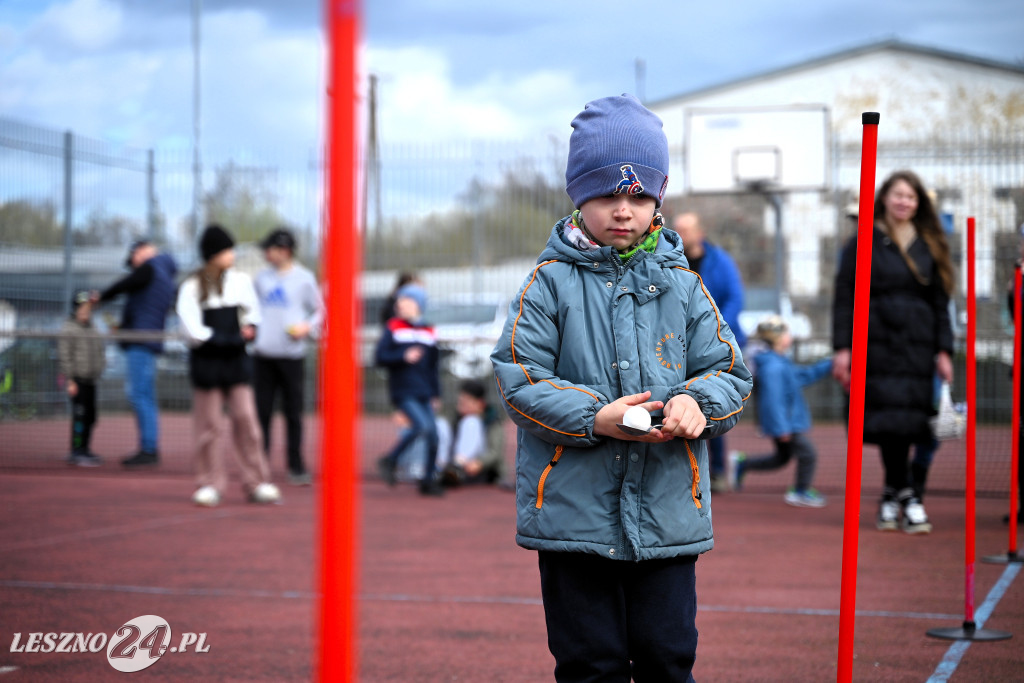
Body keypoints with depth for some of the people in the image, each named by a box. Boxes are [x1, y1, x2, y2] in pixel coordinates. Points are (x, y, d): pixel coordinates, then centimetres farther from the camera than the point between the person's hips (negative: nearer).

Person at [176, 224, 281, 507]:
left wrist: (249, 330, -8)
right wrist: (233, 338, -15)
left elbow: (252, 314, 14)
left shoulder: (241, 280, 5)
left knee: (246, 419, 1)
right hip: (206, 362, -3)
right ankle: (210, 484, 11)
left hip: (236, 359, 3)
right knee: (209, 425, 2)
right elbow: (194, 330, -12)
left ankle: (256, 483, 7)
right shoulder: (192, 287, -7)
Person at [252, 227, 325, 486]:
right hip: (263, 353, 3)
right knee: (262, 410, 3)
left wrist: (307, 328, -11)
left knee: (293, 412, 2)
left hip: (292, 355, -3)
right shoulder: (262, 277, 11)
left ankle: (296, 466, 10)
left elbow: (319, 311, 7)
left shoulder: (304, 278, 2)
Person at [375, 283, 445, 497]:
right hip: (403, 392, -5)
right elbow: (381, 357, -6)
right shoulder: (393, 329, 2)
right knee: (423, 425, -23)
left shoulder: (428, 333, 12)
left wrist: (436, 393, 15)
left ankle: (428, 481, 14)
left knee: (433, 435, 0)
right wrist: (404, 357, -19)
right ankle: (390, 461, -5)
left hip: (424, 393, 5)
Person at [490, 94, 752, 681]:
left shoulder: (682, 285, 7)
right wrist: (595, 417, -18)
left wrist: (697, 404, -15)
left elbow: (728, 370, 7)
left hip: (668, 511, 2)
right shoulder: (551, 283, -1)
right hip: (575, 508, -2)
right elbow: (518, 376, -6)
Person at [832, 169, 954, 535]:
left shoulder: (929, 247, 14)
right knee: (891, 418, -12)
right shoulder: (864, 242, 4)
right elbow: (844, 296, 1)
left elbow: (940, 301, 15)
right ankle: (905, 496, -8)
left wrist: (943, 351, 8)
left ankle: (890, 496, 13)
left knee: (909, 419, 1)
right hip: (876, 340, -3)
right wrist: (842, 347, -6)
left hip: (916, 345, 3)